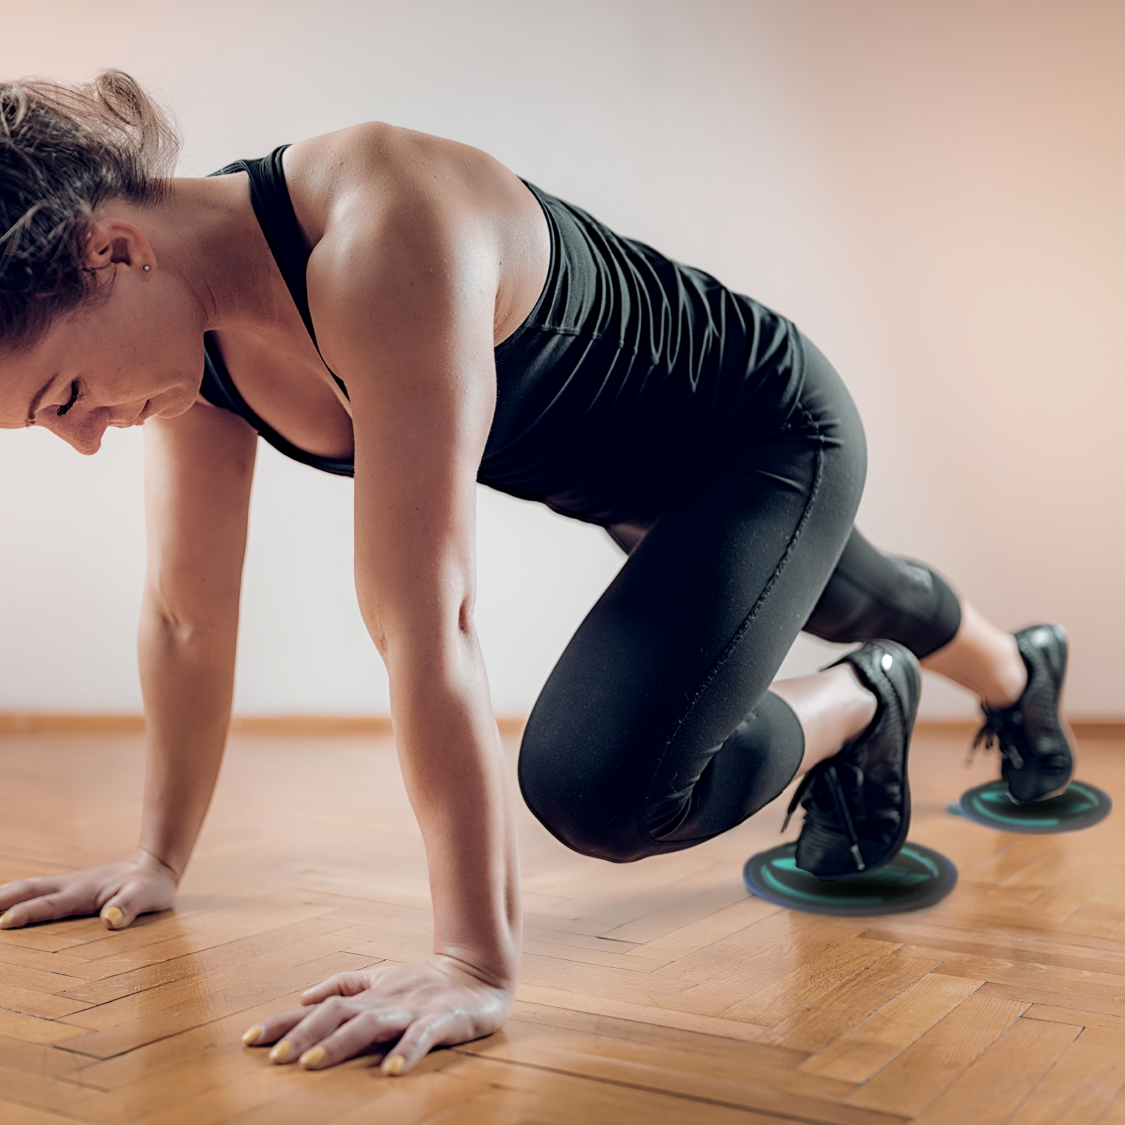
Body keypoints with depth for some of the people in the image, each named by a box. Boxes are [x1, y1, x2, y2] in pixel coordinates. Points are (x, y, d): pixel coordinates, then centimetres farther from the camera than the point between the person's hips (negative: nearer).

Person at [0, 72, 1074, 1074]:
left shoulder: (384, 238, -42)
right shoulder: (190, 315, -16)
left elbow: (423, 620, -44)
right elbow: (188, 611, -9)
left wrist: (476, 963, -39)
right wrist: (157, 858, -3)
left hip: (769, 432, -7)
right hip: (637, 486, 7)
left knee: (598, 786, -23)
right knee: (854, 601, 33)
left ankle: (859, 699, 8)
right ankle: (1022, 666, 68)